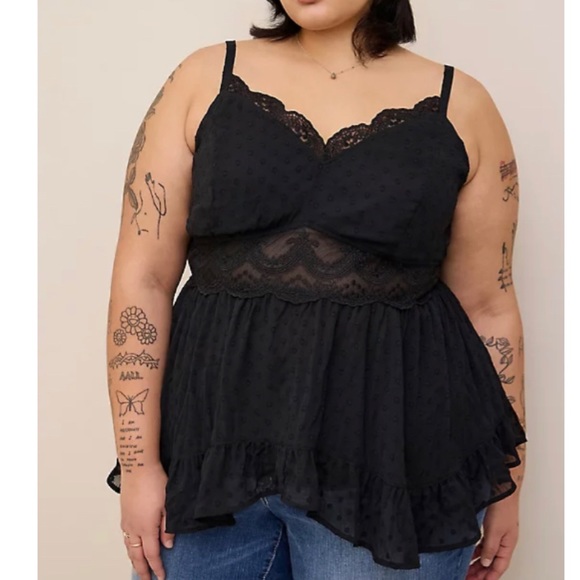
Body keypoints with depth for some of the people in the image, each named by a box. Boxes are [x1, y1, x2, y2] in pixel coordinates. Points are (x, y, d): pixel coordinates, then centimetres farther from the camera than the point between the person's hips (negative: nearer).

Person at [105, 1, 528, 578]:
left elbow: (488, 306, 6)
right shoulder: (205, 79, 2)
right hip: (213, 447, 1)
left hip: (389, 460, 0)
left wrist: (506, 479, 9)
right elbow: (144, 277, -1)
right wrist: (137, 463, -5)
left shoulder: (461, 104, 3)